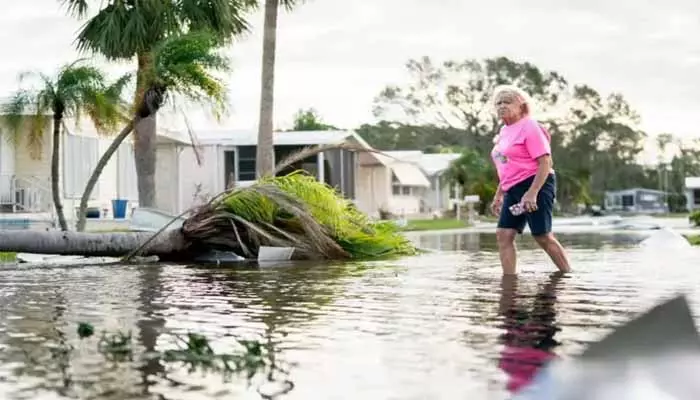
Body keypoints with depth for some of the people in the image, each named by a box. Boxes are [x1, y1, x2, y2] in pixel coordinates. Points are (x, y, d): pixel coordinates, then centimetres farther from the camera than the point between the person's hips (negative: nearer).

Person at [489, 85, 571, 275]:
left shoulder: (529, 127, -10)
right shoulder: (504, 131, 16)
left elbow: (545, 162, -16)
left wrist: (532, 193, -24)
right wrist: (498, 196, 21)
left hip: (535, 186, -8)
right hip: (513, 190, 8)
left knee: (543, 236, -5)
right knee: (503, 234, -2)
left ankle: (569, 276, 9)